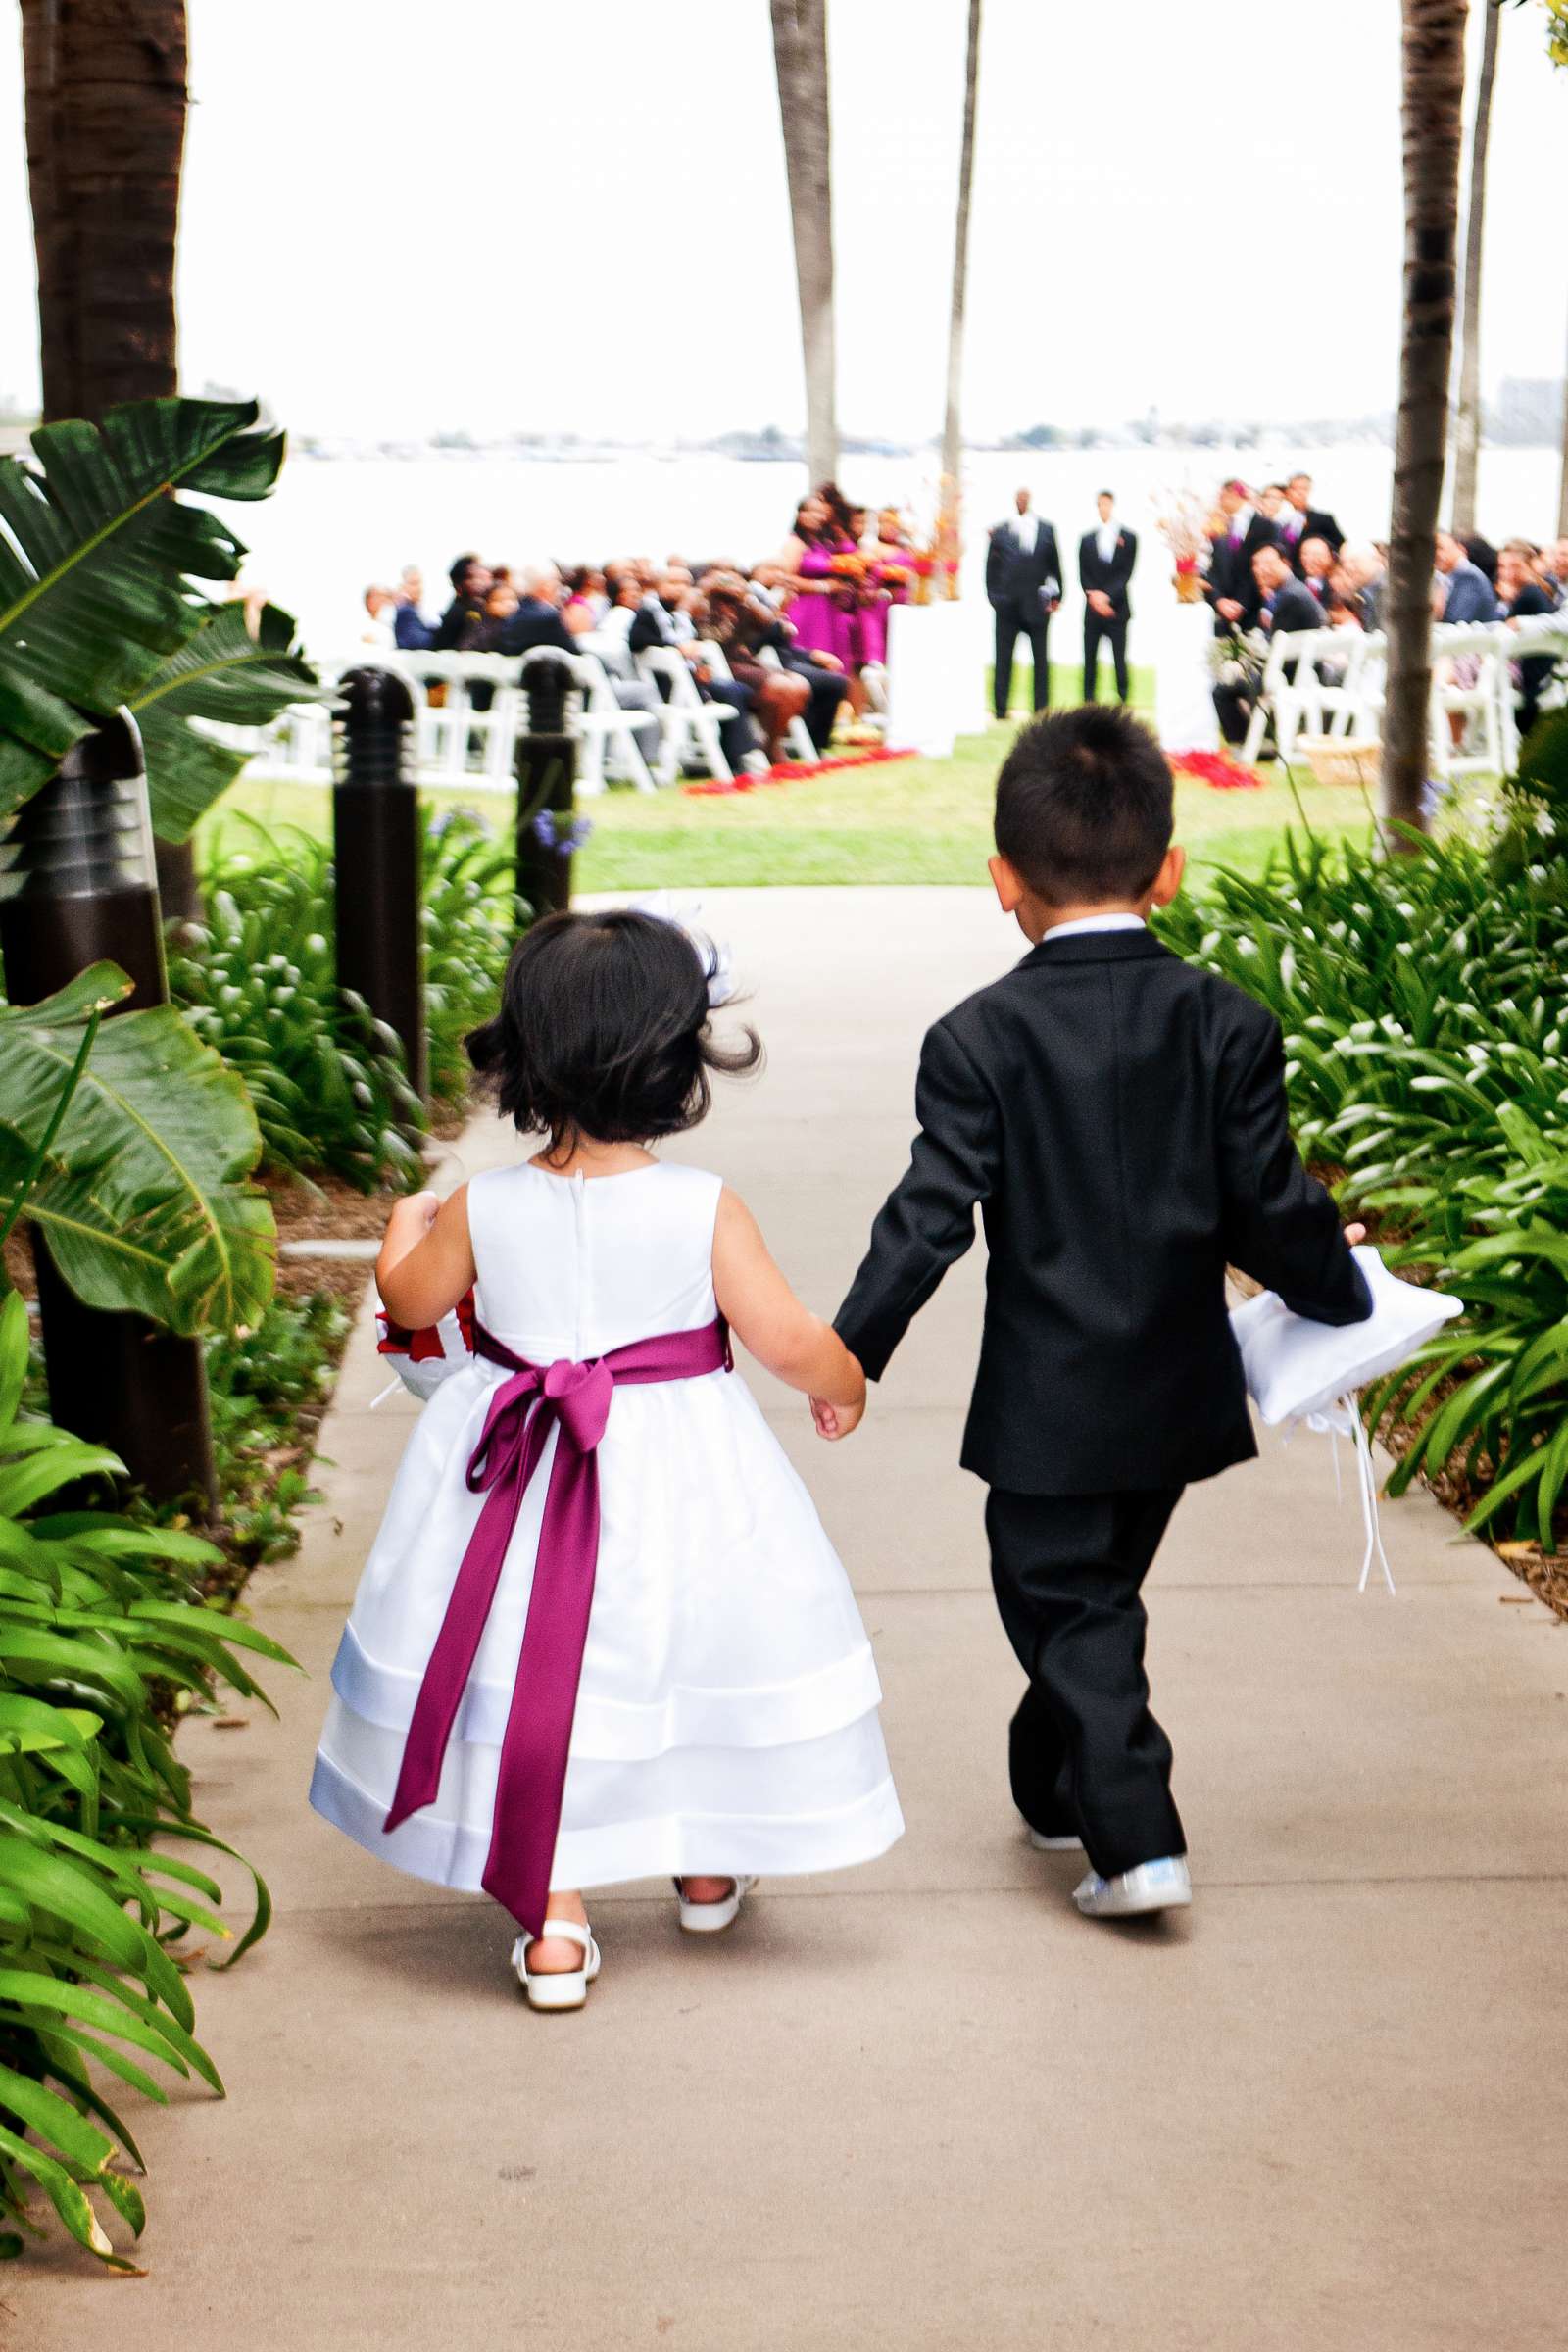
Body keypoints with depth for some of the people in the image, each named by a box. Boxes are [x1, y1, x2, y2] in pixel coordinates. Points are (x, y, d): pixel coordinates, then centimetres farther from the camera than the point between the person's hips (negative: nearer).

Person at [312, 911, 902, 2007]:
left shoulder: (483, 1208, -9)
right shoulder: (704, 1209, -16)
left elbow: (412, 1300, 10)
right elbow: (790, 1341, -14)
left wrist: (406, 1224, 31)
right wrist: (848, 1383, 9)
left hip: (519, 1476, 1)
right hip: (679, 1481, -1)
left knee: (533, 1685, 11)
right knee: (687, 1662, 19)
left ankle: (552, 1923, 10)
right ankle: (709, 1868, 39)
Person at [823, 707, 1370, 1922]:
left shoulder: (978, 1038, -12)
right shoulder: (1228, 1025, -6)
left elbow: (931, 1217, -13)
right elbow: (1272, 1204, -5)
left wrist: (852, 1352, -4)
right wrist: (1339, 1291, 14)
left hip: (1047, 1402, -4)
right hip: (1178, 1390, 4)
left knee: (1066, 1607, 6)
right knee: (1098, 1592, 21)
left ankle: (1137, 1841, -4)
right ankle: (1055, 1788, 38)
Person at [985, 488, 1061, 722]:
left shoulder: (1046, 530, 7)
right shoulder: (1000, 532, 4)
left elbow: (1054, 564, 10)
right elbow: (991, 567, 6)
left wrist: (1055, 596, 5)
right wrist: (994, 597, -1)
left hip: (1037, 603, 1)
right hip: (1007, 604, -1)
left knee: (1041, 658, 3)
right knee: (1004, 658, 1)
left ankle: (1042, 709, 9)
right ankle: (1000, 709, 6)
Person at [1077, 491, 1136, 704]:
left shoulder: (1128, 538, 3)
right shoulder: (1087, 540, 10)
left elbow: (1126, 573, -3)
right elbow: (1083, 574, 6)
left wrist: (1107, 595, -14)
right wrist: (1093, 595, -11)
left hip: (1117, 608, -2)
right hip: (1093, 607, 2)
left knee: (1120, 659, -4)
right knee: (1090, 659, 1)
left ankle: (1123, 701, -2)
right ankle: (1088, 701, 3)